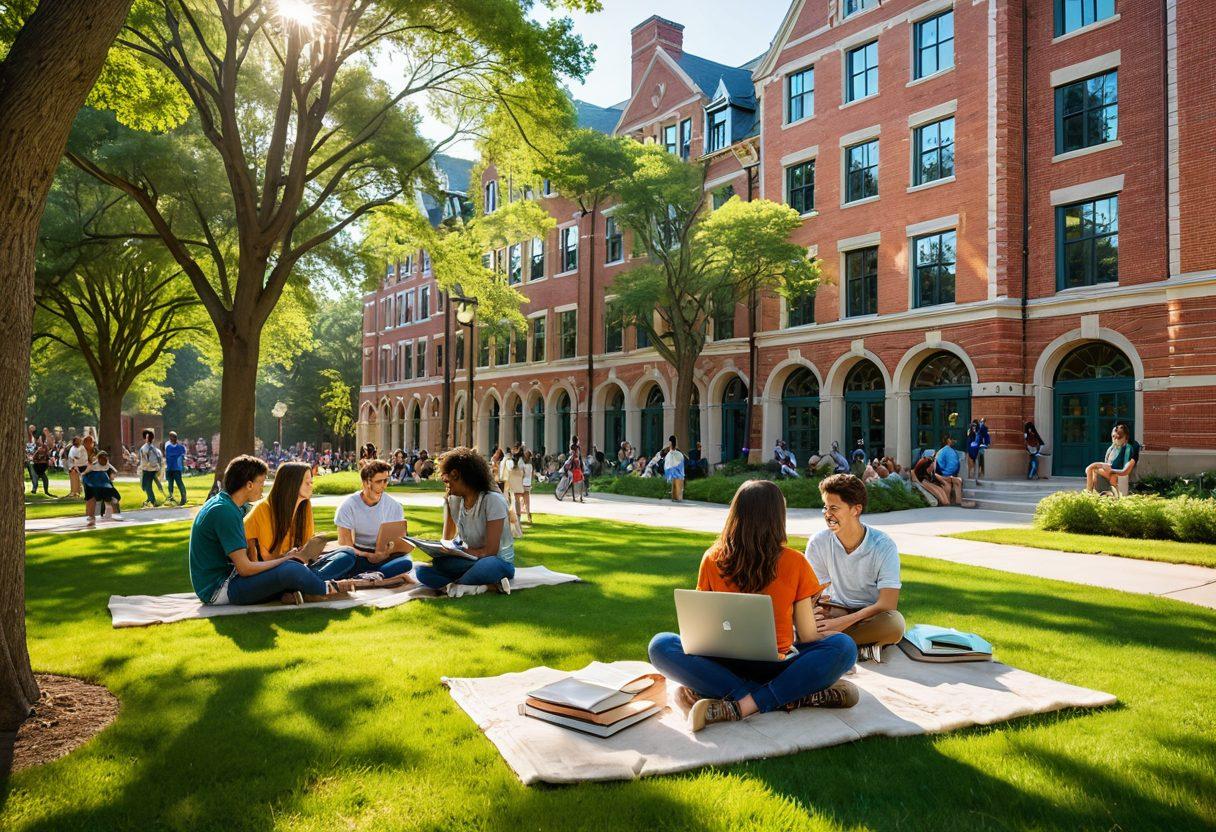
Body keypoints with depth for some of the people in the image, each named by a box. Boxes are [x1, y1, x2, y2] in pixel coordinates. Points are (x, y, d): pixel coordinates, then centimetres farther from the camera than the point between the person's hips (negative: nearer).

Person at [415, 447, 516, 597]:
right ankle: (489, 585, -24)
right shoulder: (453, 501, 5)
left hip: (499, 562, -6)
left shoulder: (492, 500, -15)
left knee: (491, 565, -42)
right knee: (423, 570, -18)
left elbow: (490, 551, -18)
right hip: (469, 562, 7)